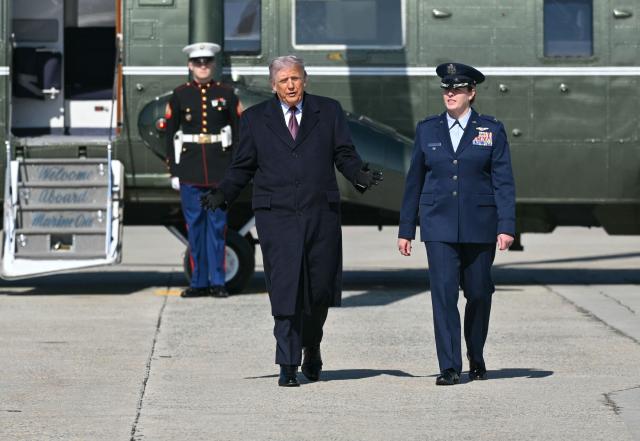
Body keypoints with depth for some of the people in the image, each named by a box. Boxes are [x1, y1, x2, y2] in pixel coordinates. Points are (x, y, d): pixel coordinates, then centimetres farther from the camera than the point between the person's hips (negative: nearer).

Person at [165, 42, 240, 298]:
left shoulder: (226, 94, 6)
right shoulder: (180, 95, 6)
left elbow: (239, 132, 7)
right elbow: (170, 135, 6)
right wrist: (174, 171, 1)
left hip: (220, 168, 0)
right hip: (190, 168, 0)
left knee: (217, 224, 0)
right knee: (195, 225, 2)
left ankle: (217, 282, 5)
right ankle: (199, 282, 8)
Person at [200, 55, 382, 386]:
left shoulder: (329, 111, 10)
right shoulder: (255, 119, 9)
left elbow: (345, 155, 7)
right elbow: (242, 166, 10)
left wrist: (361, 176, -13)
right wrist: (222, 194, -6)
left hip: (321, 213, 1)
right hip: (277, 216, -1)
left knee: (319, 288, 5)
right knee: (284, 290, -9)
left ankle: (311, 346, 32)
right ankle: (288, 365, -7)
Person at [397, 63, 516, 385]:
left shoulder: (491, 130, 3)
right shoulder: (427, 130, 7)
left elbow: (503, 182, -1)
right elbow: (414, 182, 11)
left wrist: (506, 226, -11)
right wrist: (406, 229, 9)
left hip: (479, 226, 0)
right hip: (439, 227, 1)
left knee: (478, 293, 7)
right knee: (443, 292, -10)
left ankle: (476, 357, 29)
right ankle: (449, 367, -10)